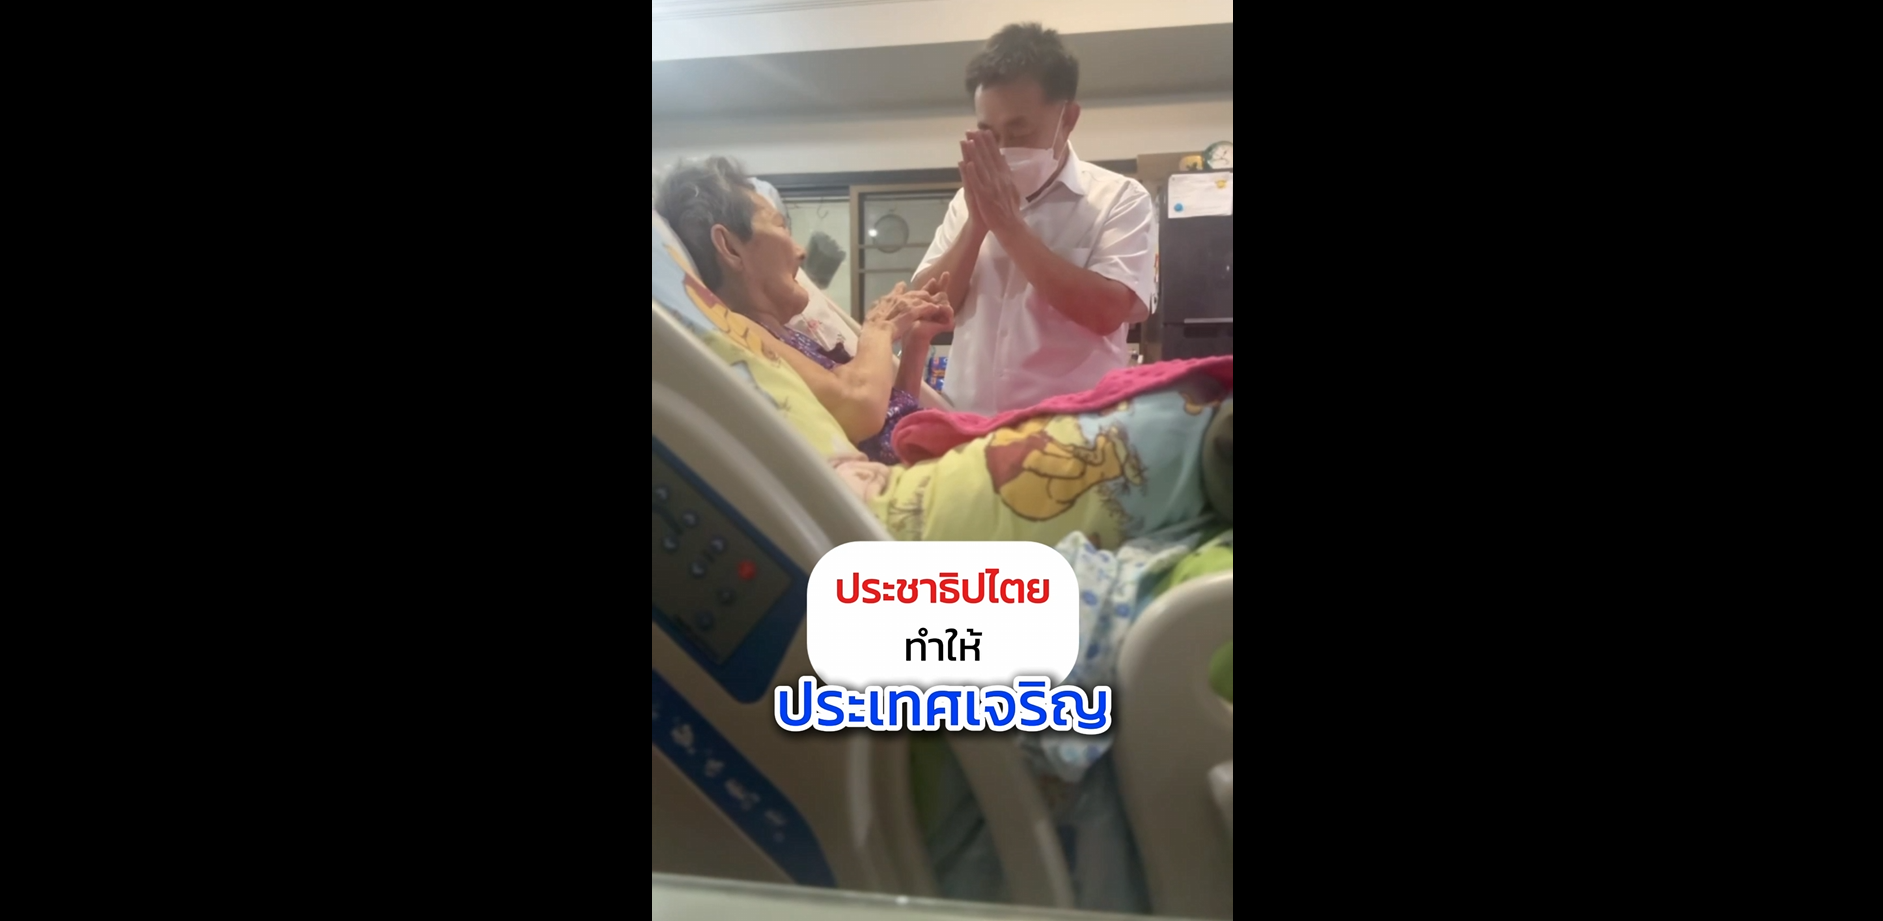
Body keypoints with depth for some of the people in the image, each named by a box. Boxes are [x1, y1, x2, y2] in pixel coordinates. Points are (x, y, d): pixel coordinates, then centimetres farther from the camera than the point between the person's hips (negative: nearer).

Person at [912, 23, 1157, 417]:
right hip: (969, 426, 4)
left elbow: (1106, 311, -15)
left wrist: (1009, 225, -12)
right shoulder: (970, 200, 12)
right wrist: (976, 225, -7)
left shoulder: (1121, 198, -1)